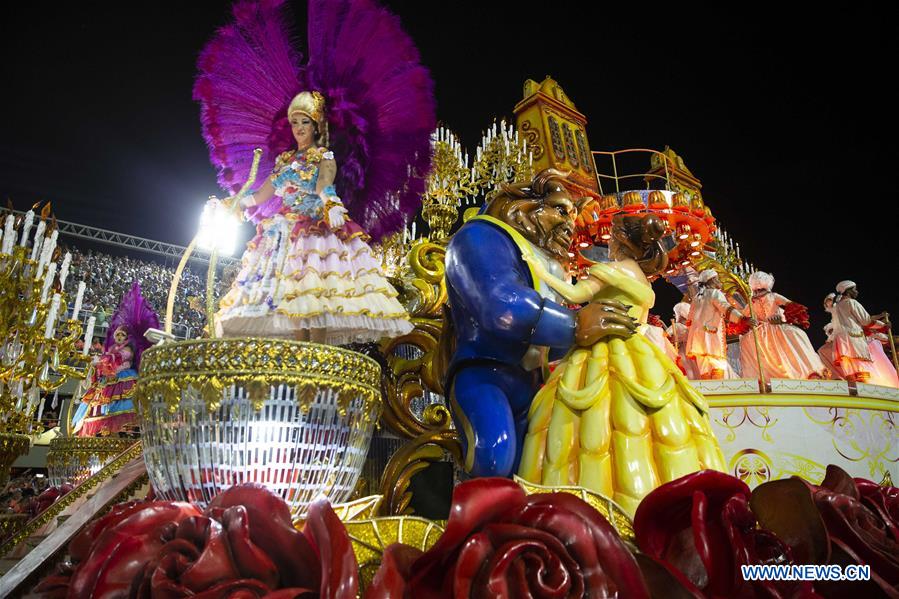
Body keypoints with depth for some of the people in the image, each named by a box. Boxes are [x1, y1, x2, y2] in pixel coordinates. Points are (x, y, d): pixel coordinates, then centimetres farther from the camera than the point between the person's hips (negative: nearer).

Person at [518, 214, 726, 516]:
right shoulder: (644, 283, 21)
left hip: (606, 353, -8)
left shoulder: (612, 270, -4)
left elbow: (575, 294, -14)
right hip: (637, 353, 9)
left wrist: (542, 272, -5)